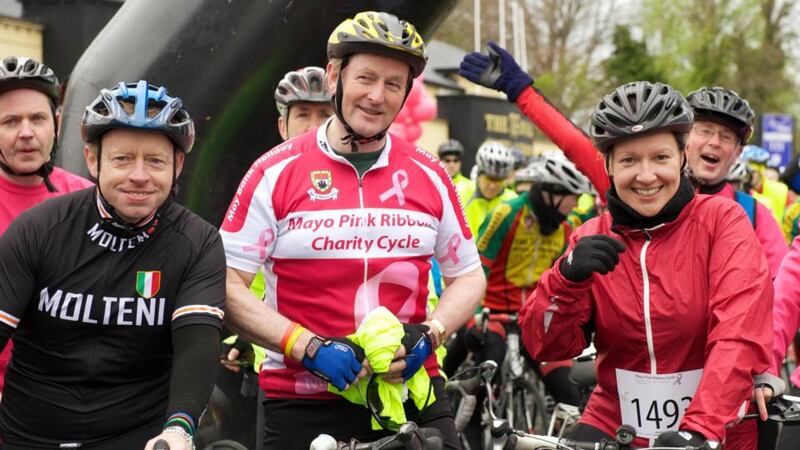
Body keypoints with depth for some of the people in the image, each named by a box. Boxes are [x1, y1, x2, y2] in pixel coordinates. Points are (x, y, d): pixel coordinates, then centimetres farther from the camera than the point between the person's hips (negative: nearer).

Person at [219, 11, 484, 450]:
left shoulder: (428, 177, 4)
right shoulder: (276, 172, -4)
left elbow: (469, 275, 13)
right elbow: (227, 287, -6)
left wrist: (428, 334, -6)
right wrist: (310, 348, -16)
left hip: (412, 395, 2)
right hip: (302, 404, -2)